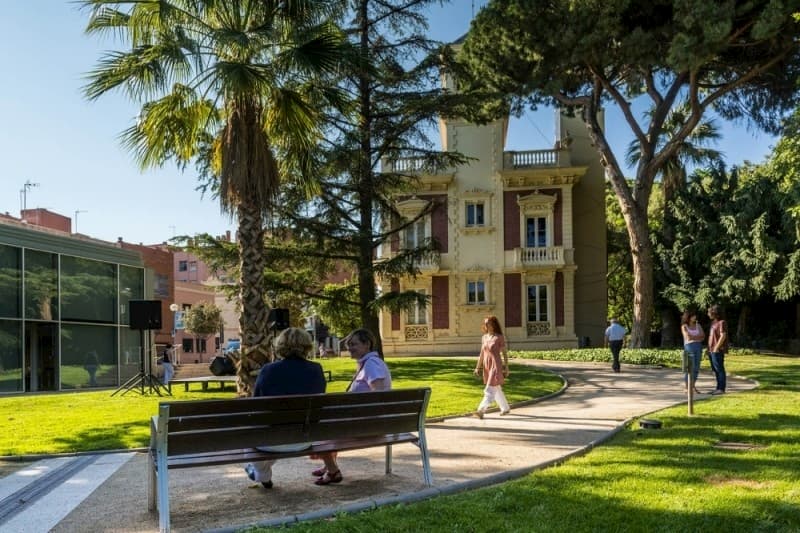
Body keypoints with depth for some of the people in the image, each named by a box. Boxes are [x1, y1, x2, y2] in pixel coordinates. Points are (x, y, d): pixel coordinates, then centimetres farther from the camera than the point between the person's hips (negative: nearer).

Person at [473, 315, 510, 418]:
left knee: (490, 390, -11)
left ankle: (481, 410, -17)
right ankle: (505, 408, 32)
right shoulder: (484, 337, 8)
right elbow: (482, 353, 12)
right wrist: (478, 367, 10)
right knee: (496, 390, 17)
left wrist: (506, 368, -5)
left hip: (496, 366, -7)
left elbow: (505, 353, -5)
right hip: (486, 366, 7)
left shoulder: (499, 337, -8)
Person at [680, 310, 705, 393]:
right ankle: (686, 387, -2)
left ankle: (693, 386, 12)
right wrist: (698, 337, -1)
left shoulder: (698, 325, 13)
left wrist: (693, 337, -9)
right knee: (690, 368, -9)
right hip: (689, 347, -4)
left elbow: (703, 337, 4)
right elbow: (688, 337, -11)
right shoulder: (684, 326, 1)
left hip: (698, 347, 4)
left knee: (696, 368, 4)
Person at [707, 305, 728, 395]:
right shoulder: (714, 322, 16)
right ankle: (718, 388, 16)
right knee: (715, 370, 11)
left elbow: (723, 336, -18)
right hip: (712, 350, 9)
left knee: (719, 370, -5)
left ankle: (722, 389, -2)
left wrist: (716, 348, -19)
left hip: (718, 351, -9)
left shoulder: (722, 322, -12)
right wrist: (709, 349, 16)